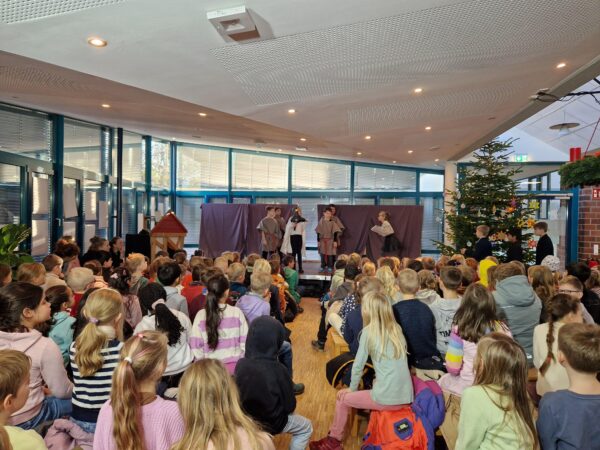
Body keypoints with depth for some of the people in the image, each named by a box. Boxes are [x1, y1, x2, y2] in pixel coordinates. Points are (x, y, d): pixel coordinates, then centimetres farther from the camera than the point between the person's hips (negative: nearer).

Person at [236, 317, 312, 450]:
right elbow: (290, 406, -16)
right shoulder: (278, 371, -32)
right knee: (306, 428, 22)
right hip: (272, 422, -5)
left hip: (246, 418, 5)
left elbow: (241, 395, -2)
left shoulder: (241, 365, -19)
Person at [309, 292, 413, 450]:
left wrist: (352, 389, 12)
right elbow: (394, 363, 13)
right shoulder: (397, 329, 7)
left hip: (386, 399, -6)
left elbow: (358, 365, -4)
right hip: (406, 397, 6)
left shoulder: (369, 331, -8)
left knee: (343, 398, 15)